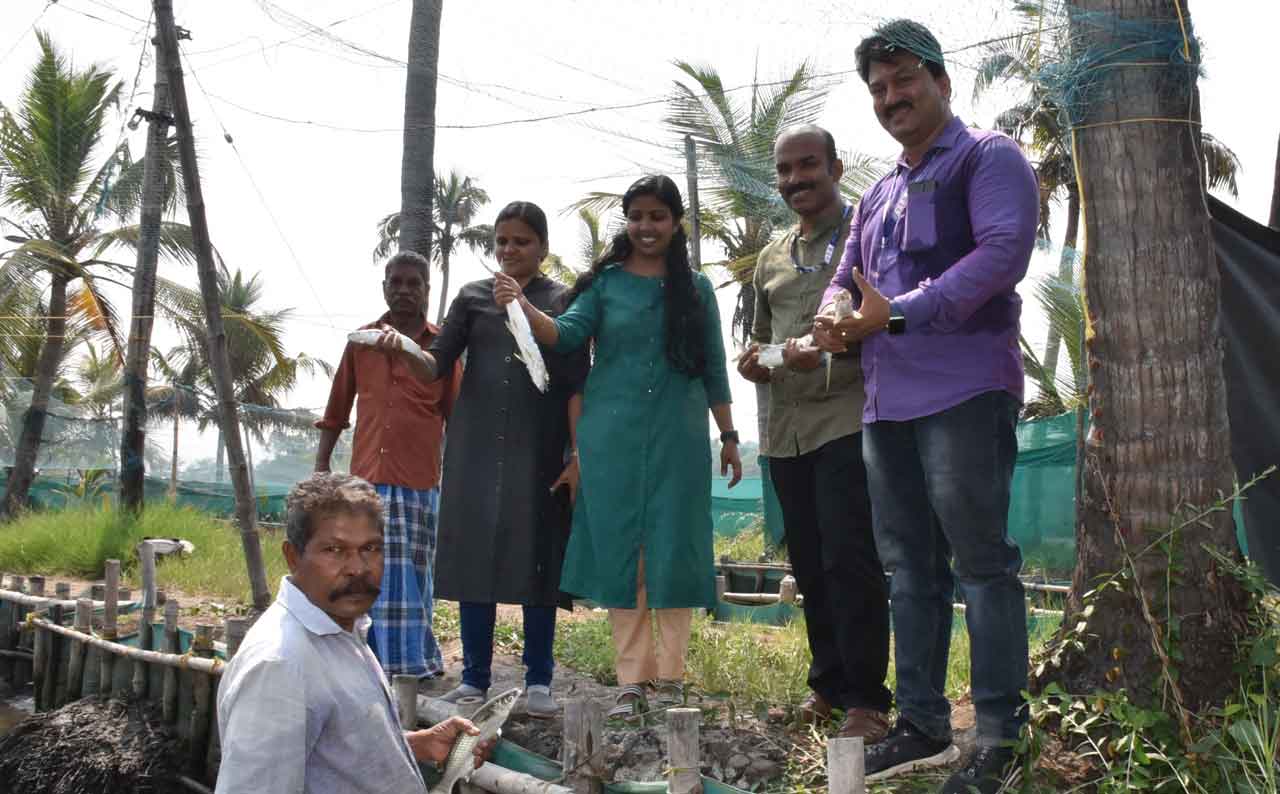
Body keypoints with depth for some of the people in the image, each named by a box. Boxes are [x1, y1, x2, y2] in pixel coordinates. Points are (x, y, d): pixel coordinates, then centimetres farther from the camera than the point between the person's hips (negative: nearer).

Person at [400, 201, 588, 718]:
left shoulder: (564, 301, 6)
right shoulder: (473, 297, 12)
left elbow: (576, 384, 0)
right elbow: (438, 362, 4)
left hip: (539, 449, -2)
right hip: (477, 444, 2)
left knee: (537, 555, -1)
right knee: (473, 552, 1)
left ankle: (538, 682, 8)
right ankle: (474, 678, 10)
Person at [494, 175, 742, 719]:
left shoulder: (695, 288, 10)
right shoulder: (605, 282, 7)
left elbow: (713, 367, 12)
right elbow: (568, 333, -7)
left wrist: (729, 437, 10)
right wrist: (524, 309, -26)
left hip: (678, 436, 0)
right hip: (613, 435, 0)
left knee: (673, 549, 0)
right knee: (620, 550, 1)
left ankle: (670, 675, 10)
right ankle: (631, 679, 10)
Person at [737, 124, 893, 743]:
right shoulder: (771, 258, 20)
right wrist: (752, 362, 7)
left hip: (847, 419, -6)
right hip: (785, 429, 6)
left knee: (849, 561, -10)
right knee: (809, 565, 11)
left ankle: (867, 699, 1)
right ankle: (829, 683, 24)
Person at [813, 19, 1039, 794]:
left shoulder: (988, 157, 0)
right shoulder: (879, 195, 23)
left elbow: (1004, 251, -16)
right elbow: (847, 278, 24)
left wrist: (897, 314, -20)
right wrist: (834, 318, -1)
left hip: (964, 393, -8)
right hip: (888, 402, 8)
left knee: (981, 564, -5)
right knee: (911, 568, 10)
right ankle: (923, 724, 20)